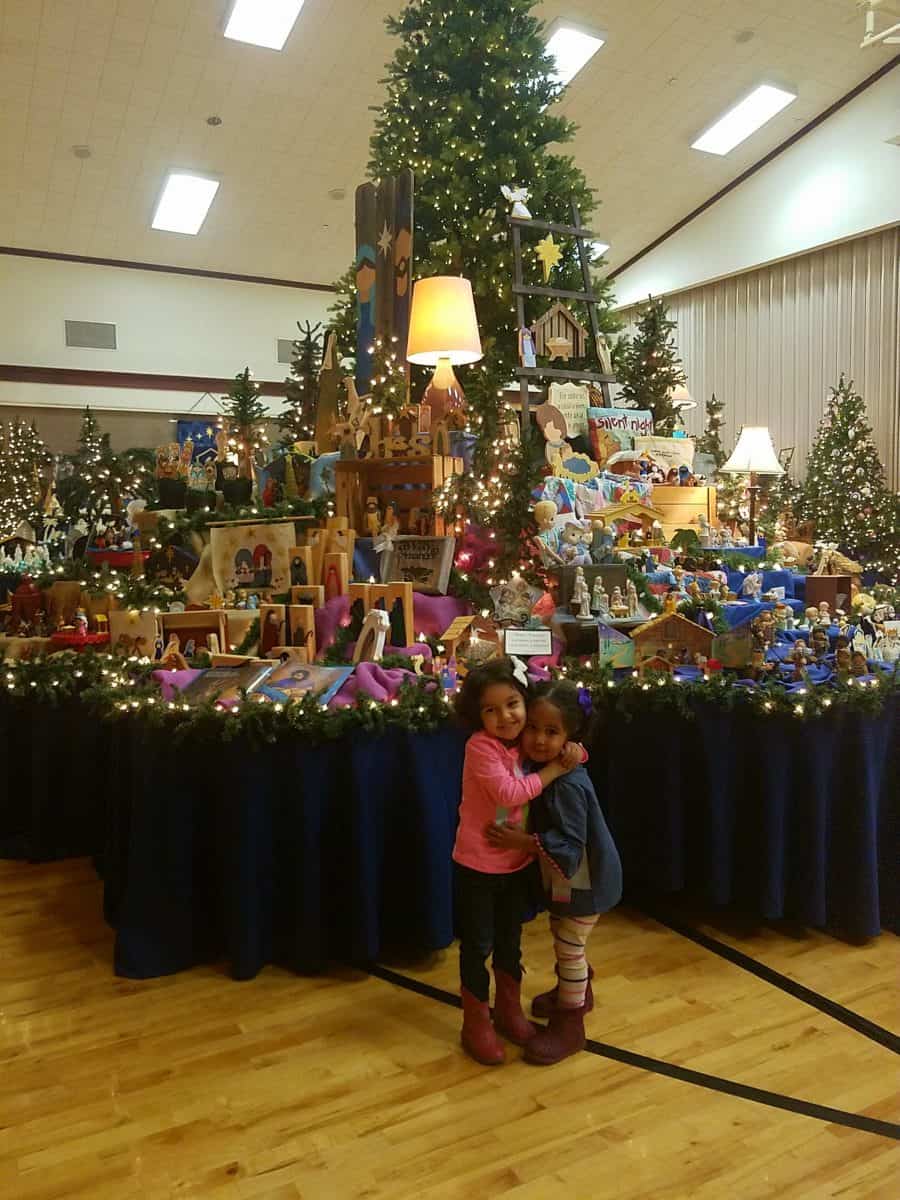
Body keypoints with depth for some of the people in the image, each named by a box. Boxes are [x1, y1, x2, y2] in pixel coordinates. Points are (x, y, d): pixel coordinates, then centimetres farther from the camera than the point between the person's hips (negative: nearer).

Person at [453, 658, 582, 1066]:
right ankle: (476, 1024, 26)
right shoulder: (480, 746, -23)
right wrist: (554, 768, -24)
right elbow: (509, 792, -30)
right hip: (477, 865, -6)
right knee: (477, 946, 9)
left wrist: (572, 750, -13)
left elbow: (567, 747, 11)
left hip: (518, 862, 6)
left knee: (510, 942, 22)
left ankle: (509, 1011, 40)